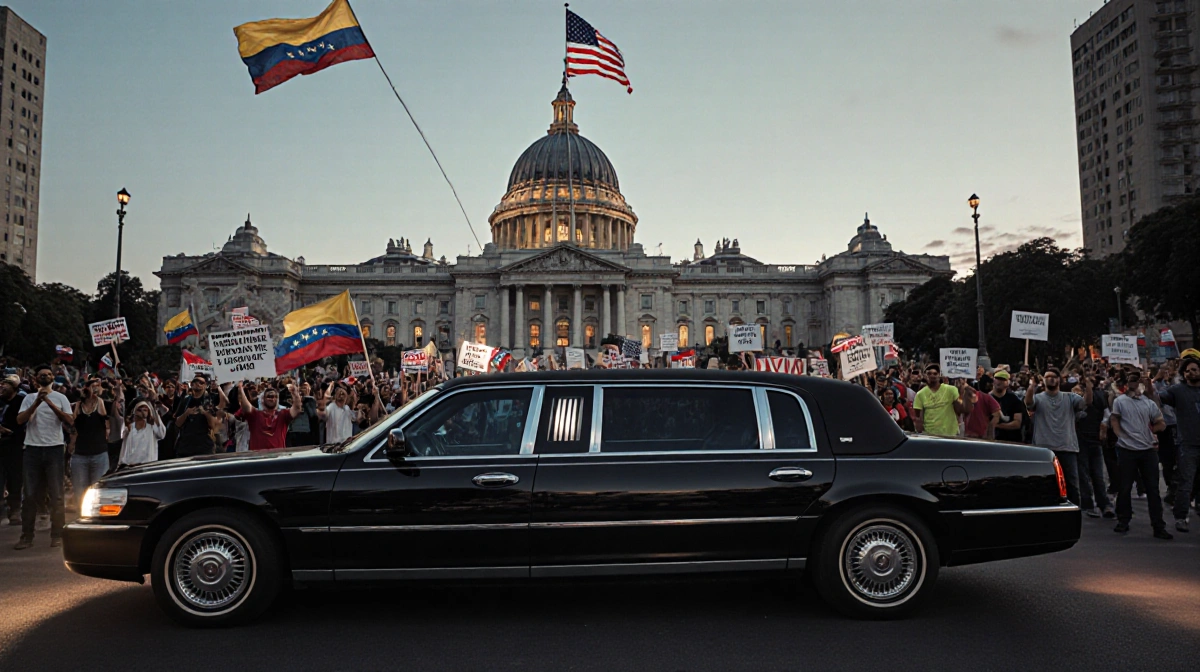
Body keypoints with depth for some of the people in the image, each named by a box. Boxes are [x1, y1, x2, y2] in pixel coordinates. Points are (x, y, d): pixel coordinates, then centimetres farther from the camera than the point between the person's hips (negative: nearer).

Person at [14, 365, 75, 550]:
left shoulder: (60, 397, 5)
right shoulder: (29, 398, 9)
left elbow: (69, 421, -7)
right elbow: (20, 420, -4)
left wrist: (50, 402, -14)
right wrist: (37, 403, -15)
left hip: (54, 448, -1)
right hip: (33, 448, 2)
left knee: (56, 494, 0)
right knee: (30, 494, 3)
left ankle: (57, 535, 3)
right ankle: (27, 536, 8)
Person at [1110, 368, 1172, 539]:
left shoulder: (1149, 403, 8)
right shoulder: (1120, 401, 2)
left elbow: (1161, 424, 11)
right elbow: (1114, 420, 3)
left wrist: (1148, 431, -3)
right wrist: (1121, 435, -9)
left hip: (1148, 450, 2)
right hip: (1127, 450, -2)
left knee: (1152, 488, 3)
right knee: (1125, 487, 5)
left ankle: (1158, 526, 6)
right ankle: (1123, 521, 17)